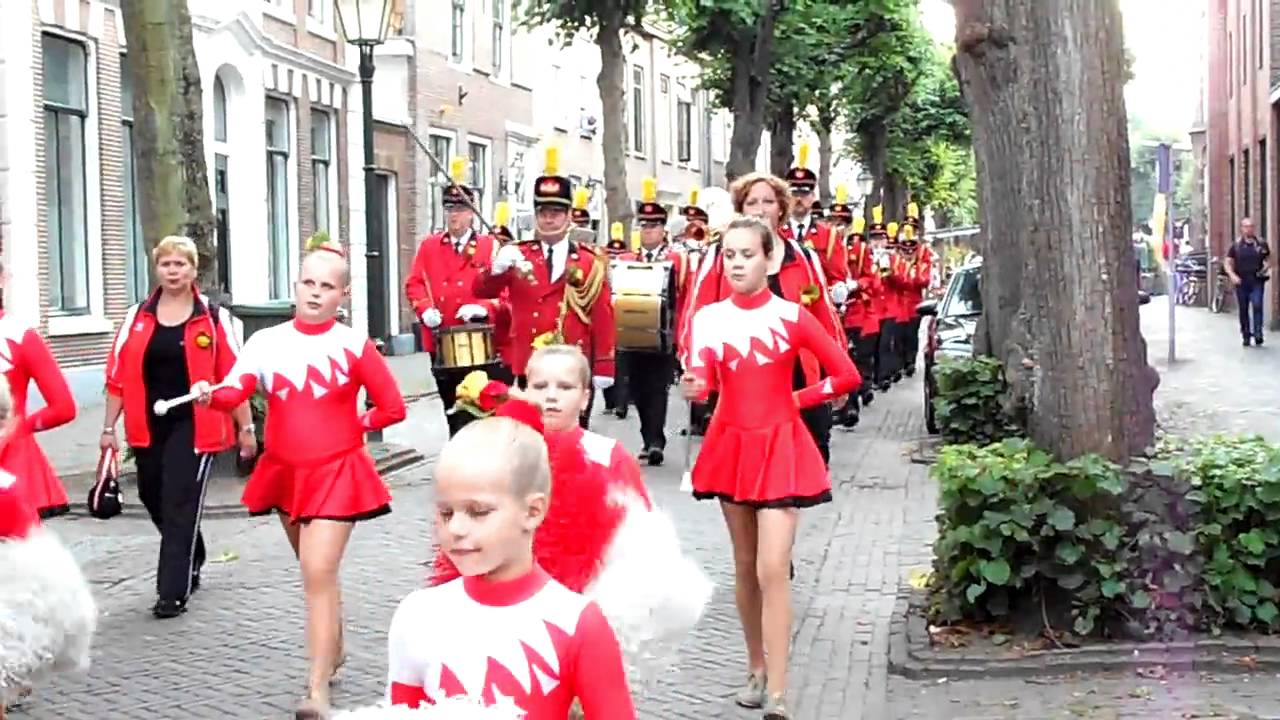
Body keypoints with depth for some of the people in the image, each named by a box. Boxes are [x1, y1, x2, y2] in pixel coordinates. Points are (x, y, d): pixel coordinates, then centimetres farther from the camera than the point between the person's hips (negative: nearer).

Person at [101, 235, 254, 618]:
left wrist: (245, 427, -3)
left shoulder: (214, 318, -2)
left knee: (179, 507, -7)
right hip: (148, 426, 4)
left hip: (193, 425, -4)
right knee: (154, 500, 15)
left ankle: (173, 592, -1)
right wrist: (108, 428, 5)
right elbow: (118, 375, 8)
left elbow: (233, 376, -2)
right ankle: (191, 561, 40)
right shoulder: (137, 317, 7)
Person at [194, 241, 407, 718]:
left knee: (319, 573, -13)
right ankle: (333, 651, 42)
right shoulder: (266, 342, -1)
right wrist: (209, 394, -35)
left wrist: (351, 428, -2)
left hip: (336, 472, -4)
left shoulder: (354, 346, -7)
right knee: (316, 570, 20)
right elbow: (234, 392, -15)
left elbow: (393, 408, -2)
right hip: (285, 470, 4)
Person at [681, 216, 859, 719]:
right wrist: (693, 386, -35)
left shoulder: (792, 316, -5)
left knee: (772, 570, -12)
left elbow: (847, 375, -3)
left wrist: (795, 399, -2)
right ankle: (756, 669, 30)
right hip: (732, 446, 3)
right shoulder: (710, 318, 1)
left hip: (781, 447, -3)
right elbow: (701, 378, -14)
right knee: (745, 567, 13)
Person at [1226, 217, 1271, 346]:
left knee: (1257, 305, -17)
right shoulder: (1236, 245, 5)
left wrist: (1265, 268, -7)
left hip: (1257, 281, -1)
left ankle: (1258, 333, -16)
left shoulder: (1261, 244, 6)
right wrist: (1232, 275, -11)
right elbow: (1228, 263, 6)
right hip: (1241, 282, 1)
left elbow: (1268, 260, 15)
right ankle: (1246, 336, 15)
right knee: (1243, 310, 5)